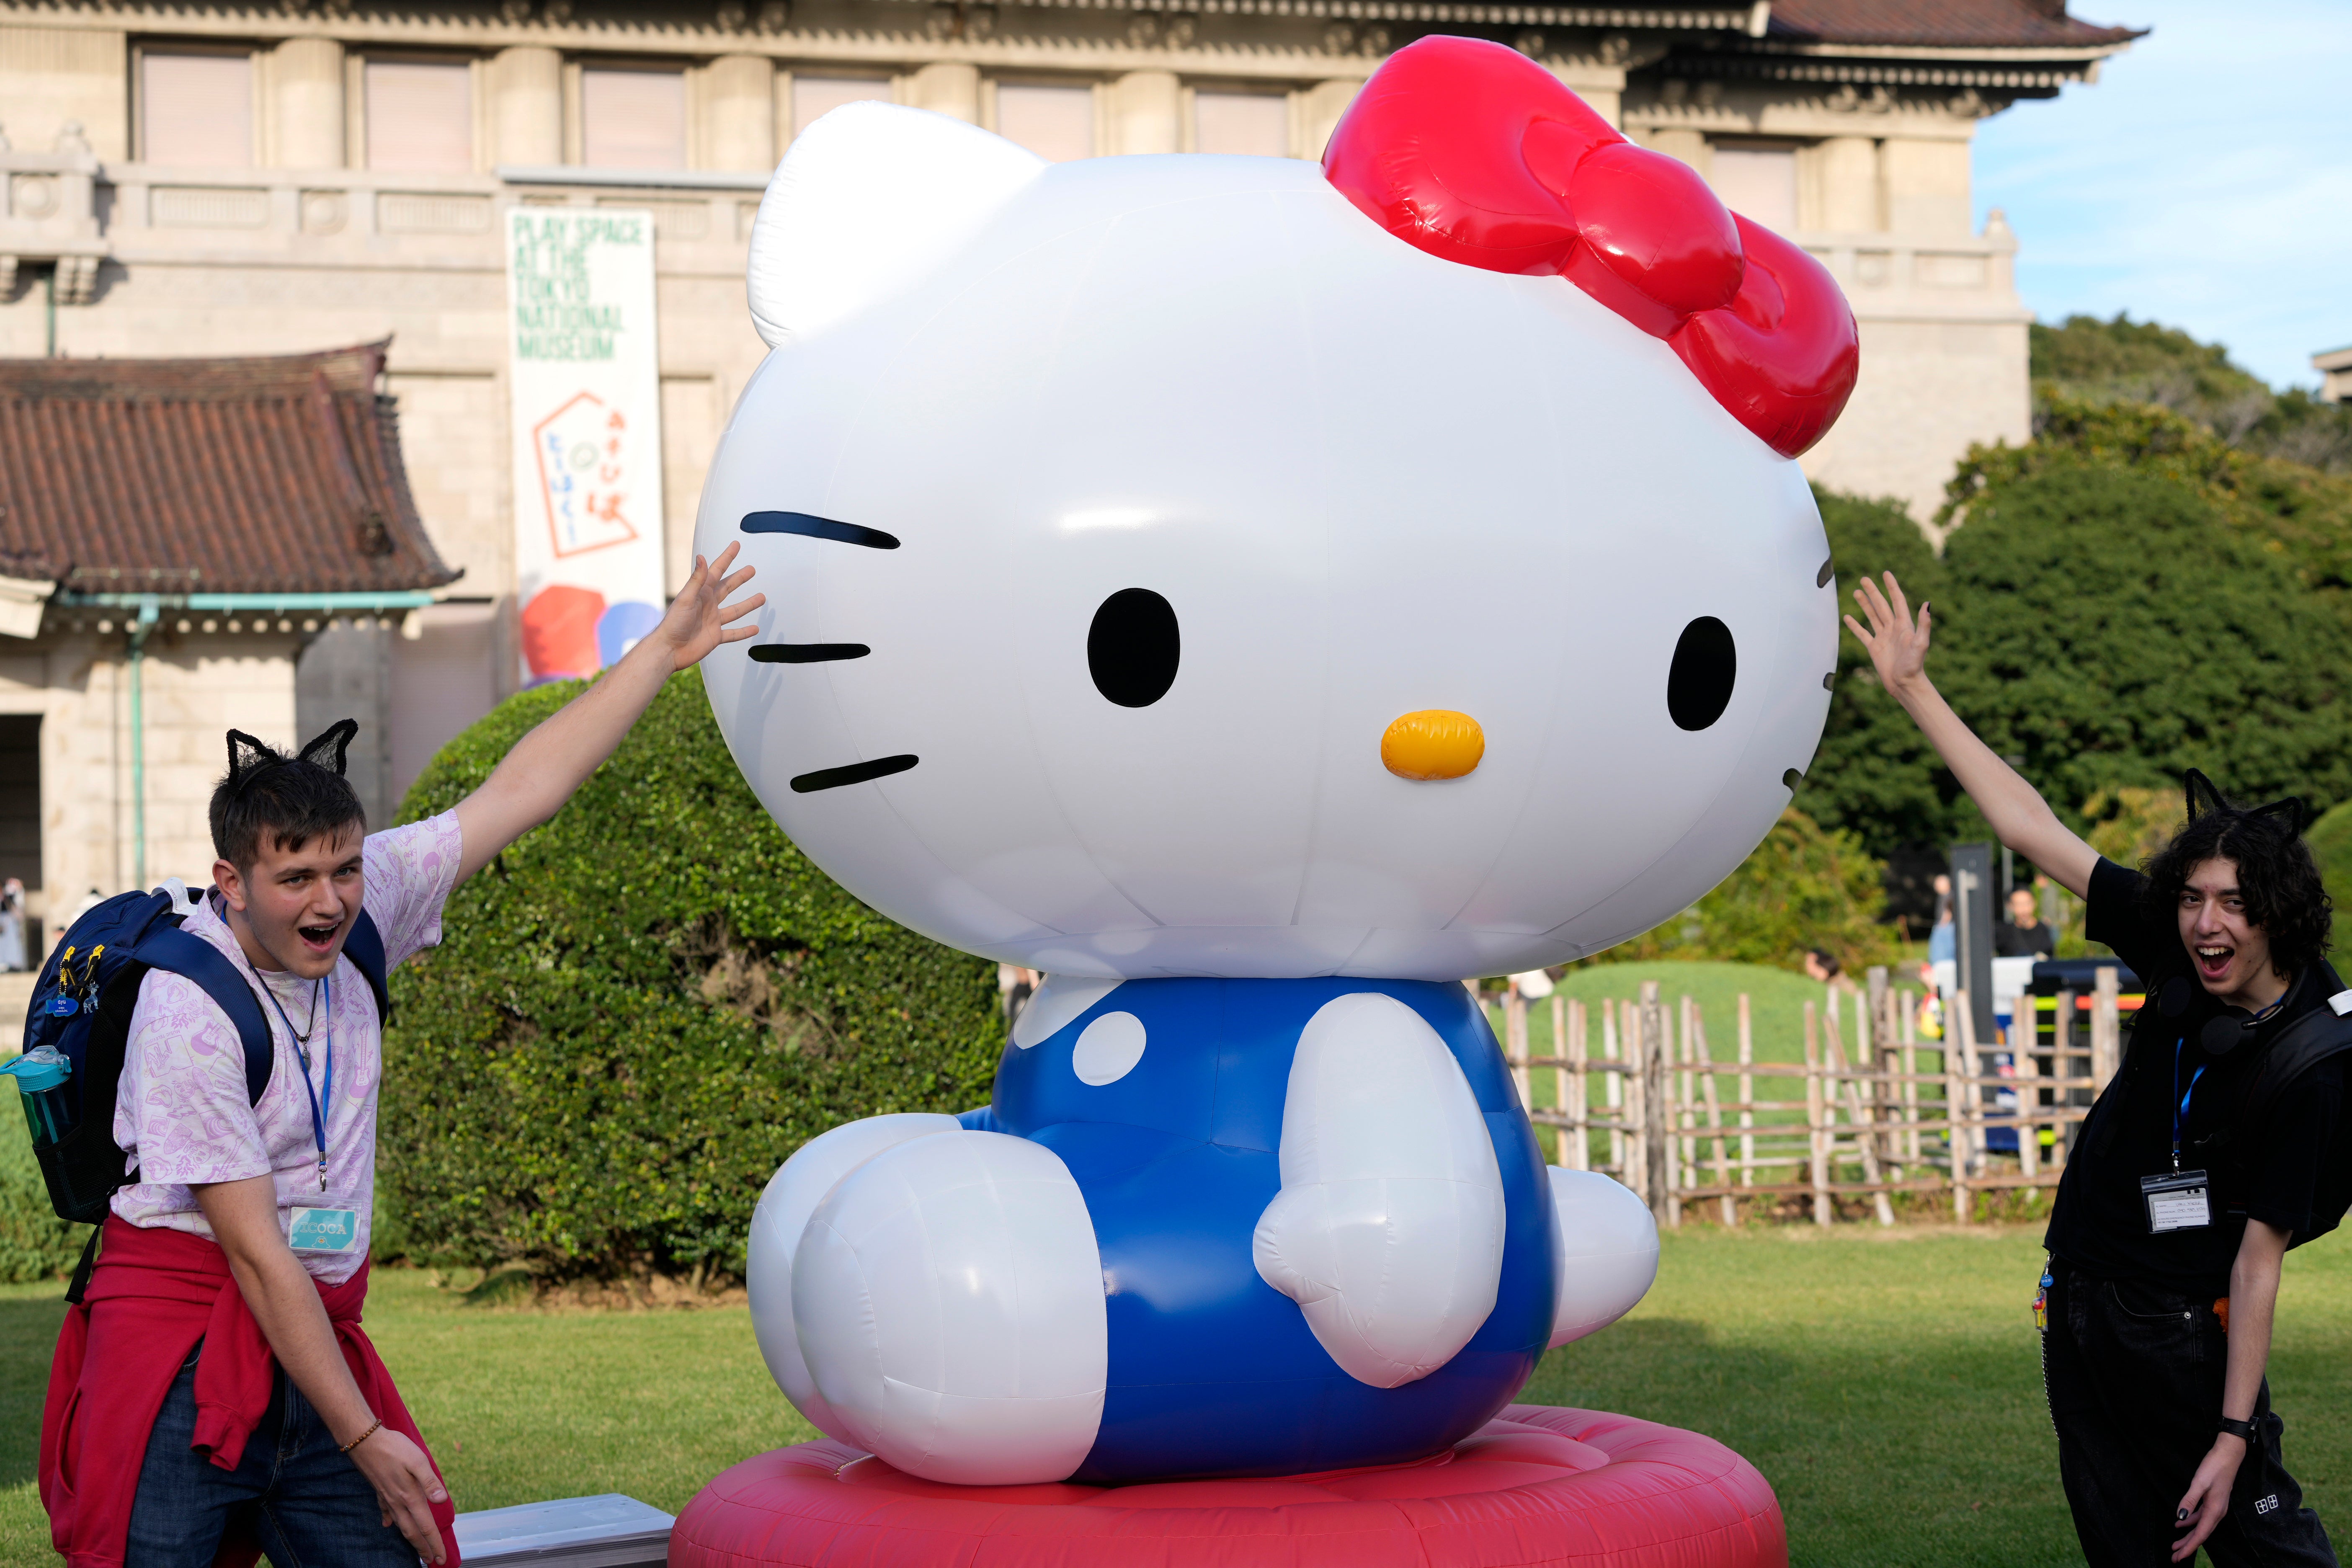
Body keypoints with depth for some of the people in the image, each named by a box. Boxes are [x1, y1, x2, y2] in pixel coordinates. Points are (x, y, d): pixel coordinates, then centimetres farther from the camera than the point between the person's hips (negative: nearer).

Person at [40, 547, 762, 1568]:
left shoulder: (361, 905, 0)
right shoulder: (187, 1015, -17)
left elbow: (523, 789, 9)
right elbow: (256, 1253, -16)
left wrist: (664, 648, 9)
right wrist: (366, 1439, -15)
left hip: (316, 1338, 6)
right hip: (182, 1349, -6)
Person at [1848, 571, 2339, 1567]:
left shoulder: (2308, 1066, -17)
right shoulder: (2180, 969, -3)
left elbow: (2259, 1261, -18)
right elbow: (2031, 829, 0)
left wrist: (2234, 1437, -20)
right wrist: (1913, 690, 0)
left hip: (2182, 1333, -6)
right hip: (2082, 1307, 6)